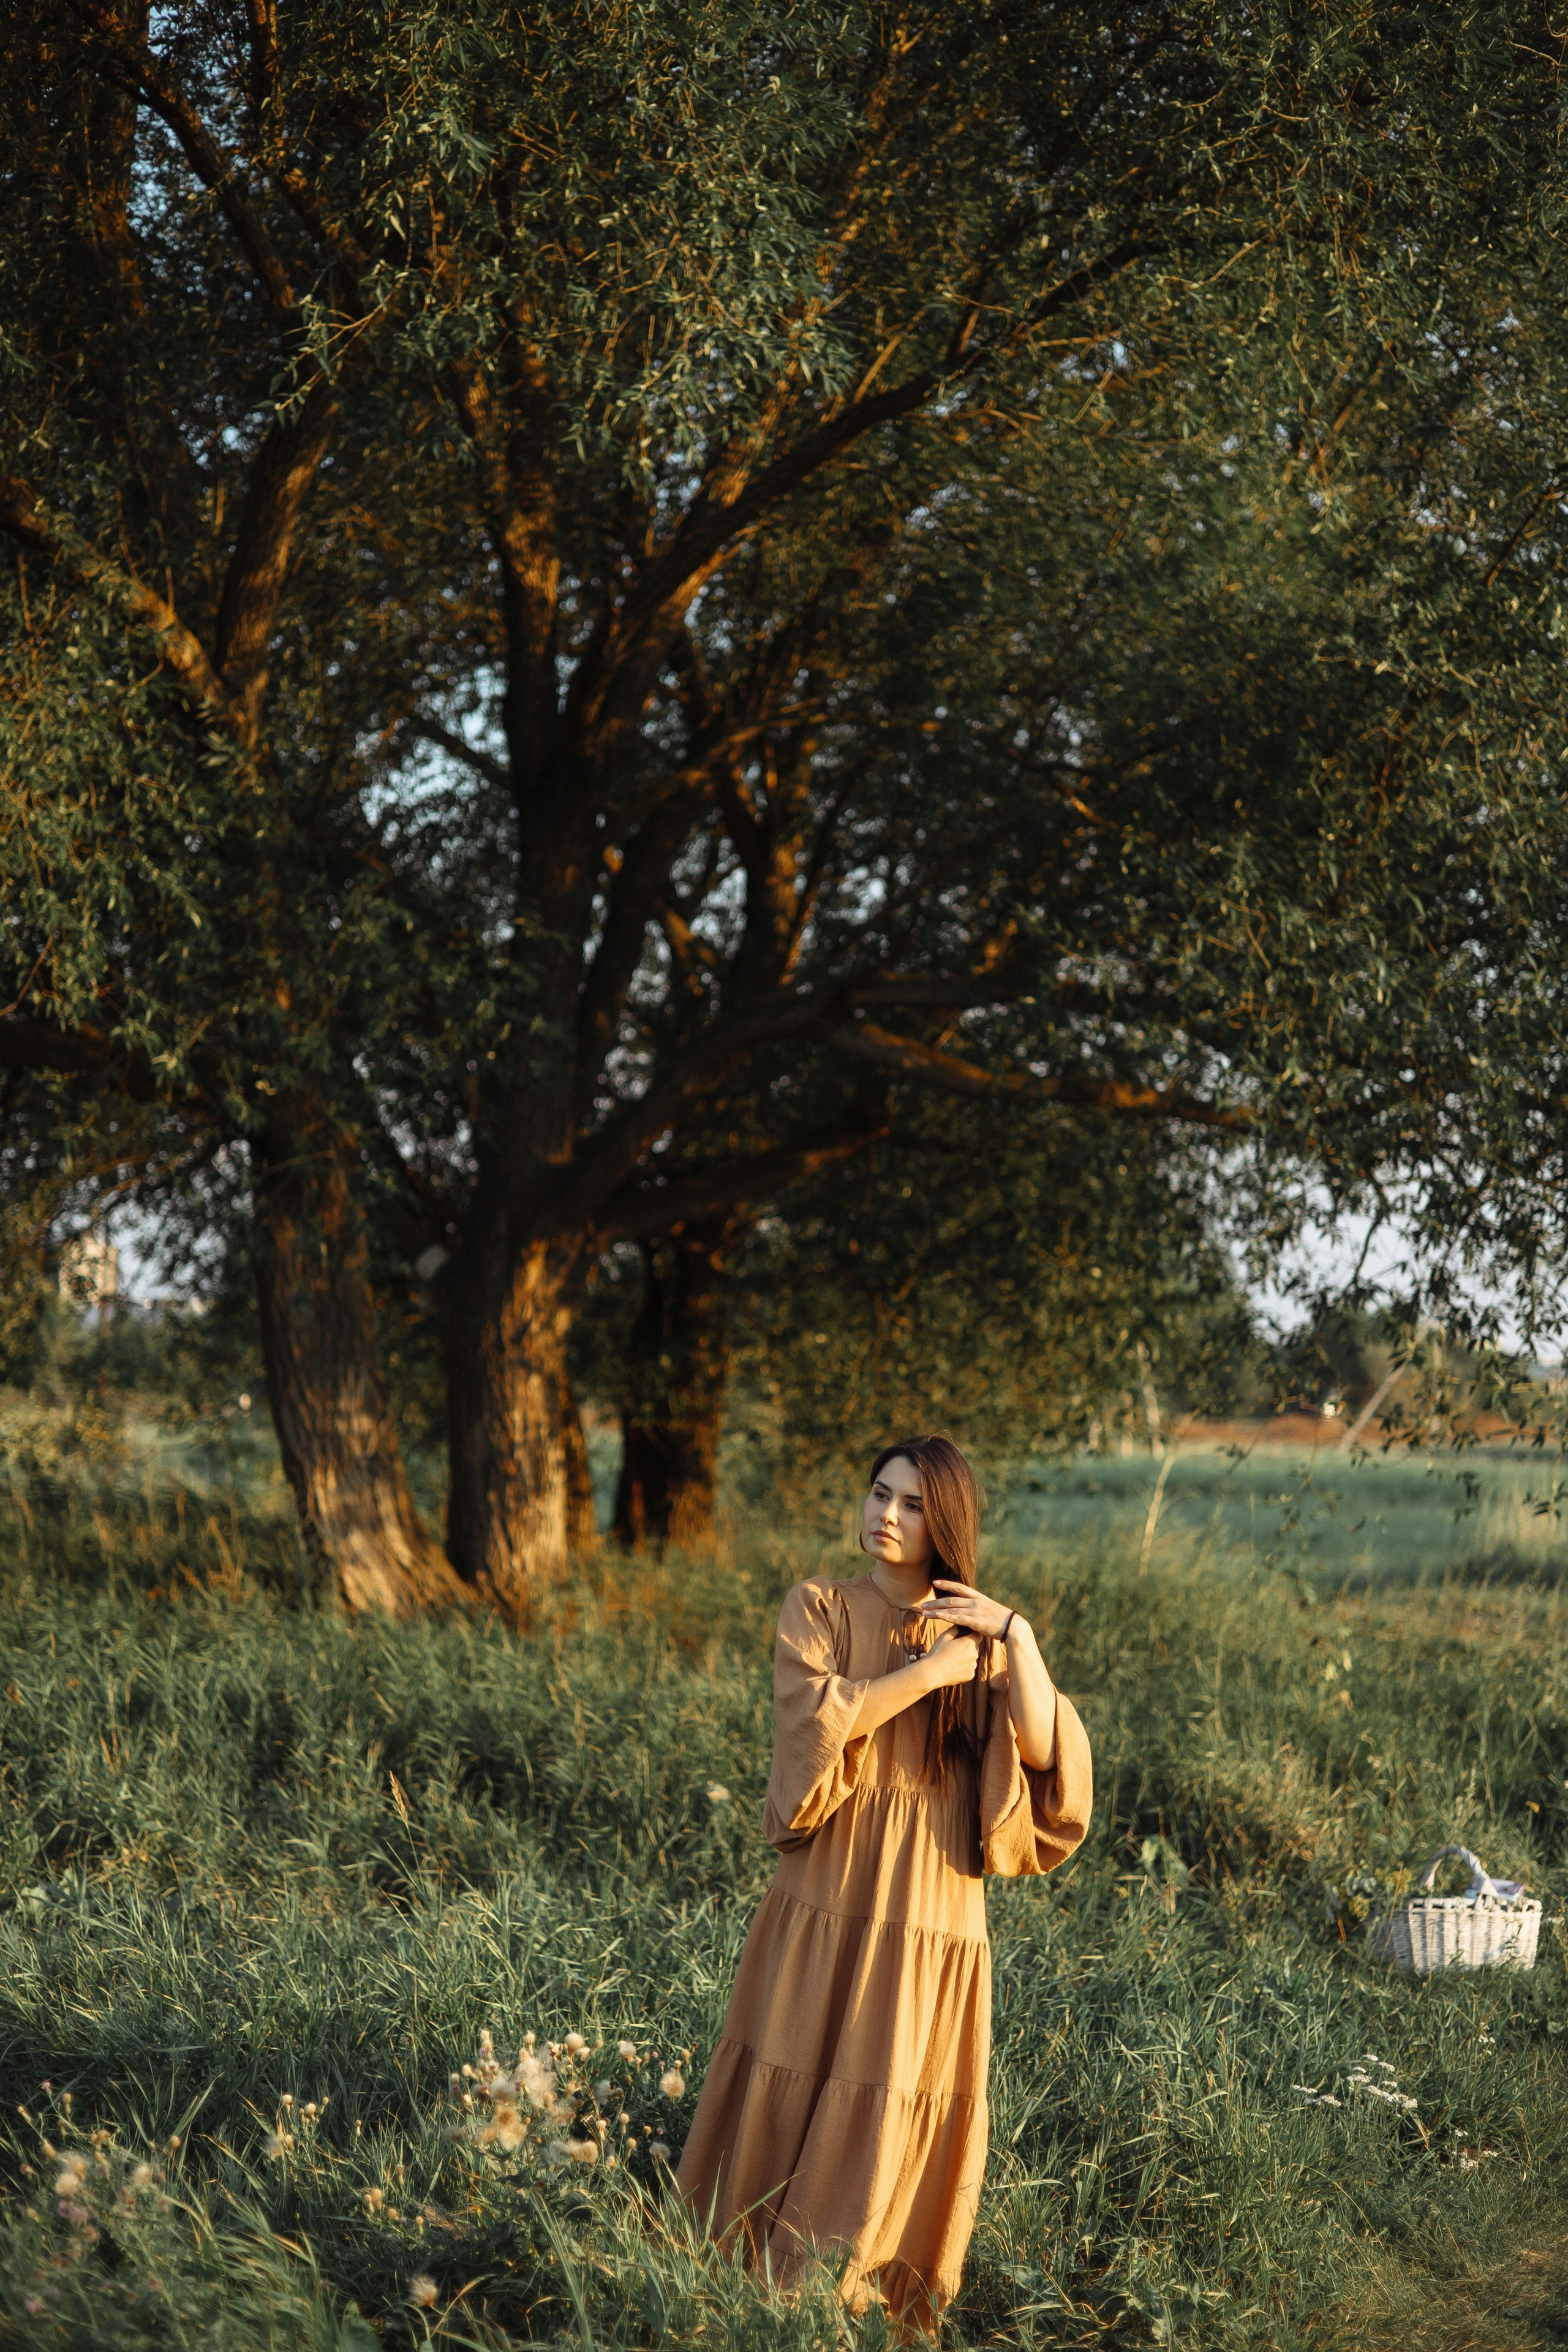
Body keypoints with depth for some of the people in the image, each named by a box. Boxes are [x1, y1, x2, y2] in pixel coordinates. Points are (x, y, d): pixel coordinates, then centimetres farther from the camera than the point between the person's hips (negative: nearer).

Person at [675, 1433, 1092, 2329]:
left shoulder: (980, 1632, 7)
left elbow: (1042, 1751, -6)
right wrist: (934, 1670, -12)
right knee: (795, 2087, 1)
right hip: (828, 1894, -1)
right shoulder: (820, 1609, 3)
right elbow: (820, 1717, -15)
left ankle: (853, 2283, 11)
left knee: (896, 2105, 1)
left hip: (928, 1908, 1)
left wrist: (1017, 1638, -14)